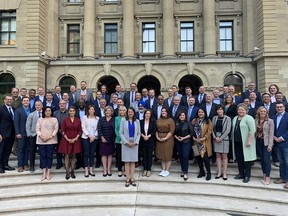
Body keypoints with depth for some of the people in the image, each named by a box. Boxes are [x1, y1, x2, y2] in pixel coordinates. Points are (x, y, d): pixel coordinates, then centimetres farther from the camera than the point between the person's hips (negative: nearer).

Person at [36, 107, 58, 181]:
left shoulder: (54, 119, 8)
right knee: (42, 156, 1)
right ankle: (44, 173, 6)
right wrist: (41, 136, -12)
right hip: (41, 141, 1)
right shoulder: (40, 119, 11)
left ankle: (48, 173, 7)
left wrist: (51, 136, -12)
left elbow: (56, 129, 1)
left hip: (51, 140, -1)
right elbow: (37, 129, 3)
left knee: (49, 156, 1)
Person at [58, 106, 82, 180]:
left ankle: (72, 172, 17)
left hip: (75, 140, 2)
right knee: (67, 156, 0)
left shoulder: (78, 120, 3)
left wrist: (75, 138, -9)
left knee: (73, 156, 7)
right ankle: (67, 172, 8)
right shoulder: (65, 120, -1)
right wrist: (67, 139, -11)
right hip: (66, 140, -1)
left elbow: (79, 131, 3)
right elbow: (62, 131, -3)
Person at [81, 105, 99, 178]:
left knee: (92, 154, 5)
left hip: (94, 138, 2)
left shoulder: (97, 118, 6)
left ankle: (91, 170, 12)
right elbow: (83, 128, -4)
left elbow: (98, 129, 4)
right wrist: (89, 135, -11)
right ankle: (86, 170, 5)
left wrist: (94, 136, -8)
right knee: (86, 154, -1)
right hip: (86, 137, -2)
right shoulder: (85, 117, 1)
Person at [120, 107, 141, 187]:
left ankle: (132, 178, 11)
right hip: (126, 144, -2)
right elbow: (121, 133, -3)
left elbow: (139, 133, 6)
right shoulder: (123, 121, 1)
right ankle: (127, 179, 7)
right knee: (127, 161, 1)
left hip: (134, 144, 2)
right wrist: (126, 142, -11)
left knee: (133, 161, 5)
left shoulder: (137, 121, 8)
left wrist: (136, 142, -8)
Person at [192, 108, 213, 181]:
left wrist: (204, 138, -16)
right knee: (198, 157, 8)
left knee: (205, 157, -8)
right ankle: (201, 171, 24)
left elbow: (209, 131, -7)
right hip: (196, 142, 4)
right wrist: (193, 137, -6)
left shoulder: (208, 121, 0)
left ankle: (208, 173, 7)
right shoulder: (194, 121, 9)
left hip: (205, 142, -3)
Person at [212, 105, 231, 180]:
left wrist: (221, 138, -13)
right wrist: (215, 137, -7)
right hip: (216, 138, 3)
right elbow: (212, 128, 6)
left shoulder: (227, 118, -4)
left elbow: (228, 130, -8)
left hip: (224, 139, -3)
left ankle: (224, 173, 7)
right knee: (218, 155, 6)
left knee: (224, 156, 1)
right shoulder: (214, 118, 7)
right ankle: (219, 172, 13)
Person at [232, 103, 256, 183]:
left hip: (245, 143, -7)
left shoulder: (249, 118, -9)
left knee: (246, 159, 1)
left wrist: (249, 141, -21)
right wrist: (233, 139, 14)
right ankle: (241, 174, 24)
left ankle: (247, 176, 11)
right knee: (239, 158, 11)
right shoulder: (235, 118, 14)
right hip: (236, 142, 7)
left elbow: (252, 130, -16)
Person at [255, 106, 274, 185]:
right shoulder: (256, 121, 6)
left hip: (266, 142, -4)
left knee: (266, 160, -5)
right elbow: (255, 132, 7)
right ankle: (264, 176, 21)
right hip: (258, 142, 4)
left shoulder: (270, 121, -5)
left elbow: (271, 133, -8)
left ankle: (267, 177, 5)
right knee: (262, 159, 11)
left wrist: (270, 145, -13)